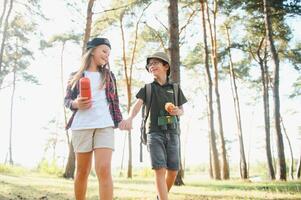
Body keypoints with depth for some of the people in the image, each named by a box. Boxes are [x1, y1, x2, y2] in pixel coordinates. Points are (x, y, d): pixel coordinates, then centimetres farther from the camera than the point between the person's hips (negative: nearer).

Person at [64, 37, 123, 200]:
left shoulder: (109, 75, 16)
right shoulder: (76, 76, 11)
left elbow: (114, 100, 14)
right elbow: (67, 100, 10)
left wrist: (119, 120, 4)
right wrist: (76, 104, -11)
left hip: (105, 125, 0)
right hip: (81, 126, 0)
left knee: (104, 170, -15)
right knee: (82, 172, 7)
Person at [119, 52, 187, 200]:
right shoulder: (148, 88, 7)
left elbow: (182, 111, 18)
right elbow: (138, 104, -11)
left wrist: (177, 111, -8)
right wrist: (130, 118, -32)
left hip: (172, 132, 2)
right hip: (155, 132, -2)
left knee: (173, 170, 2)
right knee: (160, 170, -13)